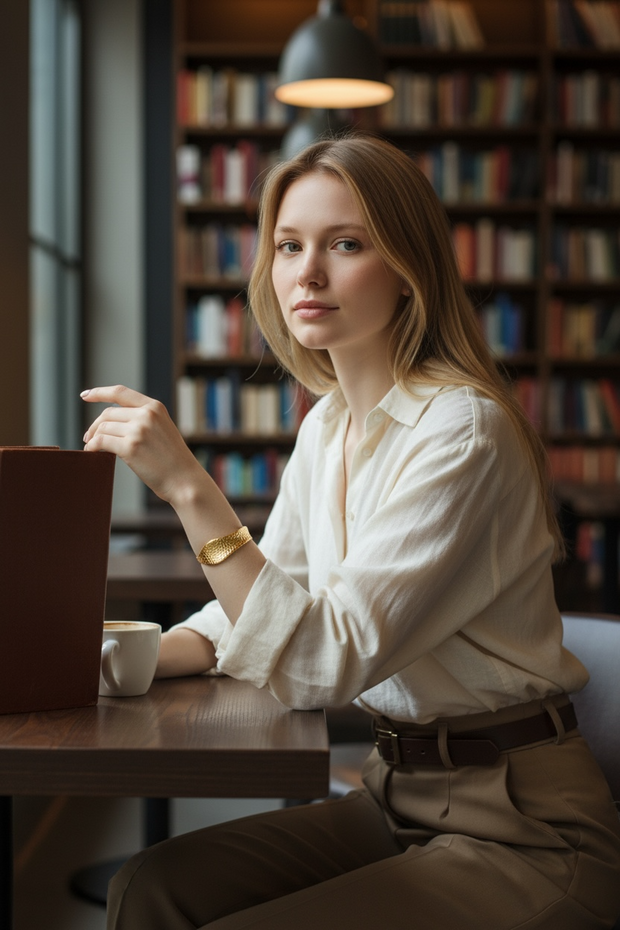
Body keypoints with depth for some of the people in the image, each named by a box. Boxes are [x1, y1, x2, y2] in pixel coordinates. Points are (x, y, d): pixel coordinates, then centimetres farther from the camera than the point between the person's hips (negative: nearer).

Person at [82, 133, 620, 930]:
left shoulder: (461, 430, -20)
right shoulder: (325, 425, 6)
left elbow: (324, 662, -25)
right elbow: (263, 605, 12)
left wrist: (189, 487, -29)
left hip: (520, 826, -7)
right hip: (394, 794, 7)